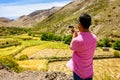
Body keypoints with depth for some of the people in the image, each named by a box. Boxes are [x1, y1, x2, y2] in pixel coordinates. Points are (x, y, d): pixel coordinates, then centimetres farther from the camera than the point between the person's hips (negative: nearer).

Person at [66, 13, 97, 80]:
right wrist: (77, 33, 13)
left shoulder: (77, 41, -29)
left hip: (79, 73, -5)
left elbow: (71, 47, -5)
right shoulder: (94, 37, -9)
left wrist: (74, 35, 7)